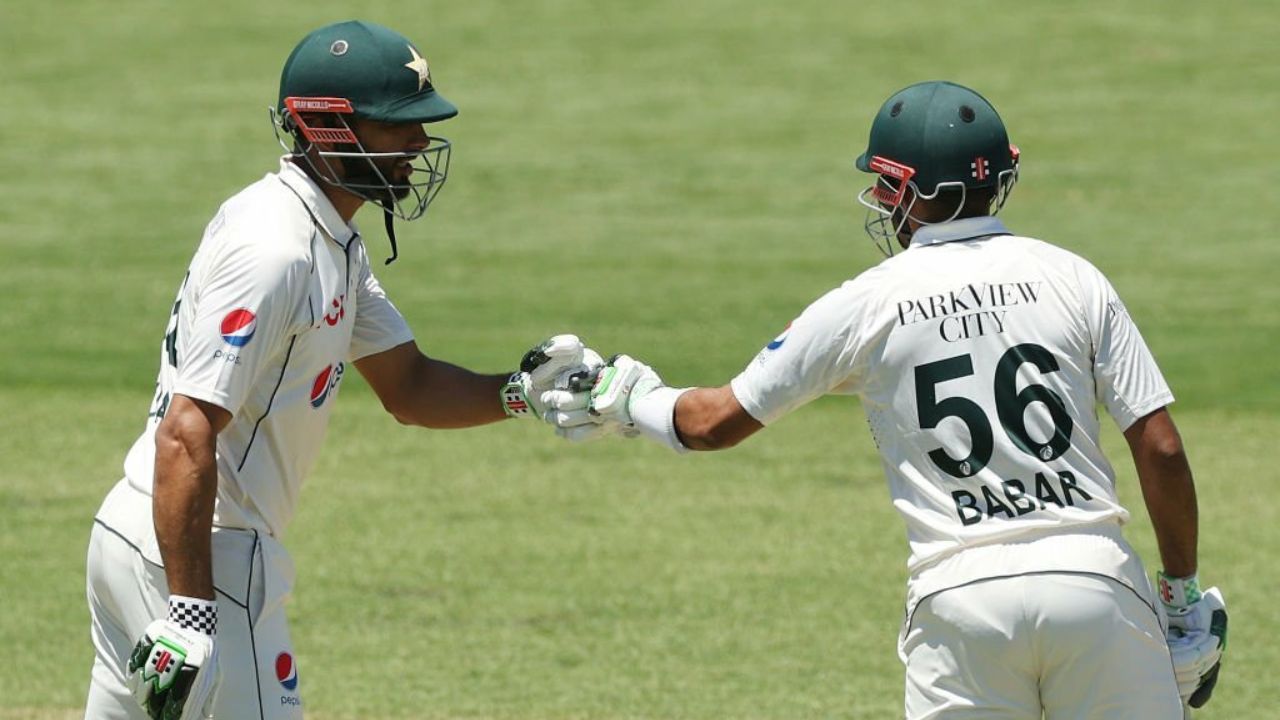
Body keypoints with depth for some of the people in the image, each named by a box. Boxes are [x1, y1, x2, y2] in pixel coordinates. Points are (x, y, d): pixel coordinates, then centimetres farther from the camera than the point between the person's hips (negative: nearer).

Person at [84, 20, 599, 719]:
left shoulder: (333, 242, 12)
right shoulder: (273, 249, -20)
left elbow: (406, 387, 17)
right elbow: (186, 434, -25)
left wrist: (523, 391, -2)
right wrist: (188, 613, -28)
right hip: (191, 556, -10)